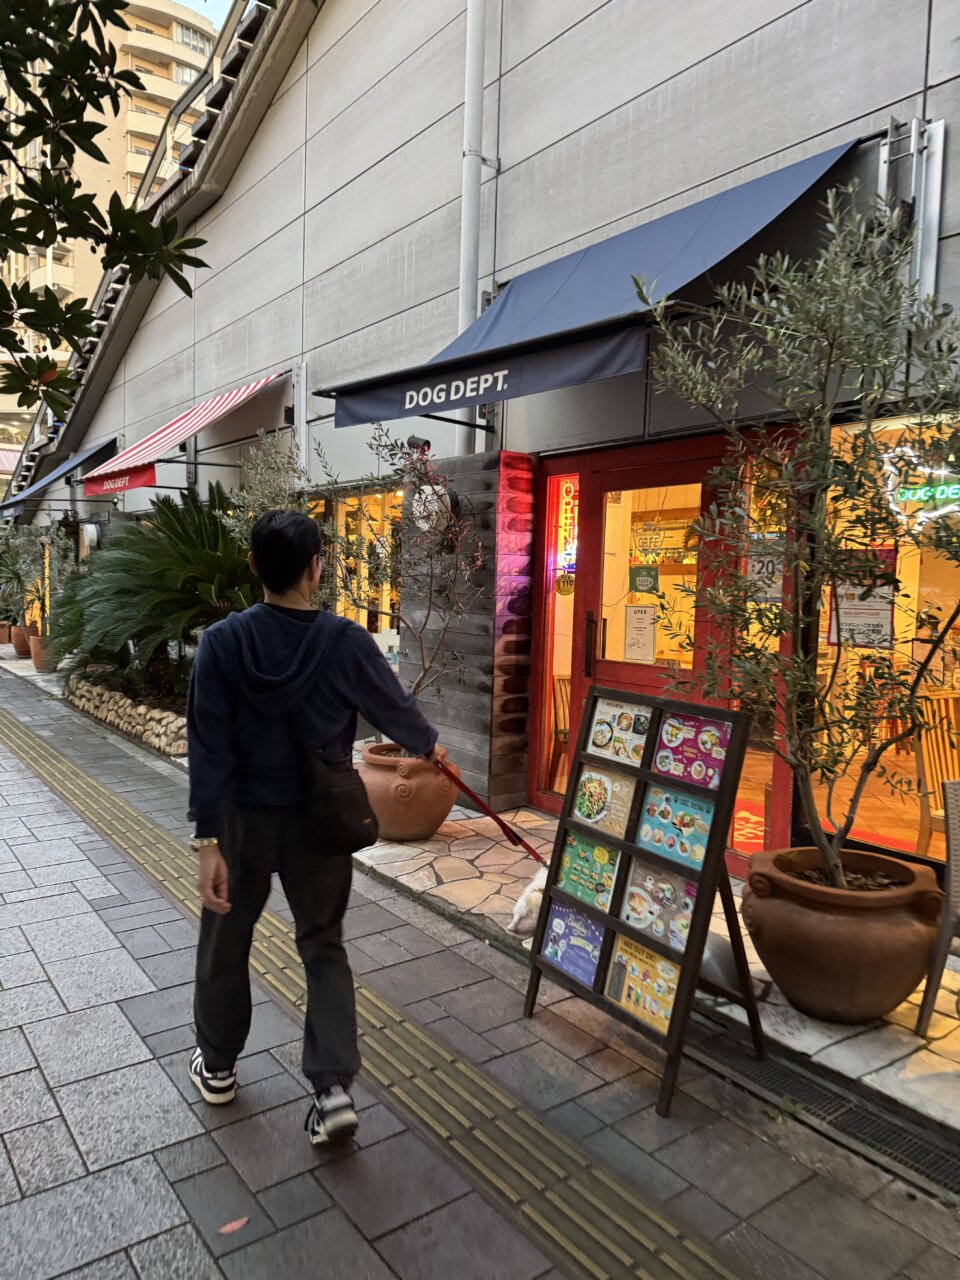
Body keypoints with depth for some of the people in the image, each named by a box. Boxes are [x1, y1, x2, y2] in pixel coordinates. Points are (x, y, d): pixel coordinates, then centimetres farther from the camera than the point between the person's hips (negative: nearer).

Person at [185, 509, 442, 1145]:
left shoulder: (223, 641, -13)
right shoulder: (346, 642, -14)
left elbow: (209, 747, -14)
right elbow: (394, 708, 0)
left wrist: (207, 839, -11)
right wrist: (429, 745, 21)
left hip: (243, 817, 1)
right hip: (318, 820, 0)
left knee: (225, 942, 21)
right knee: (324, 947, 16)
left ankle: (218, 1067, 41)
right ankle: (335, 1088, 10)